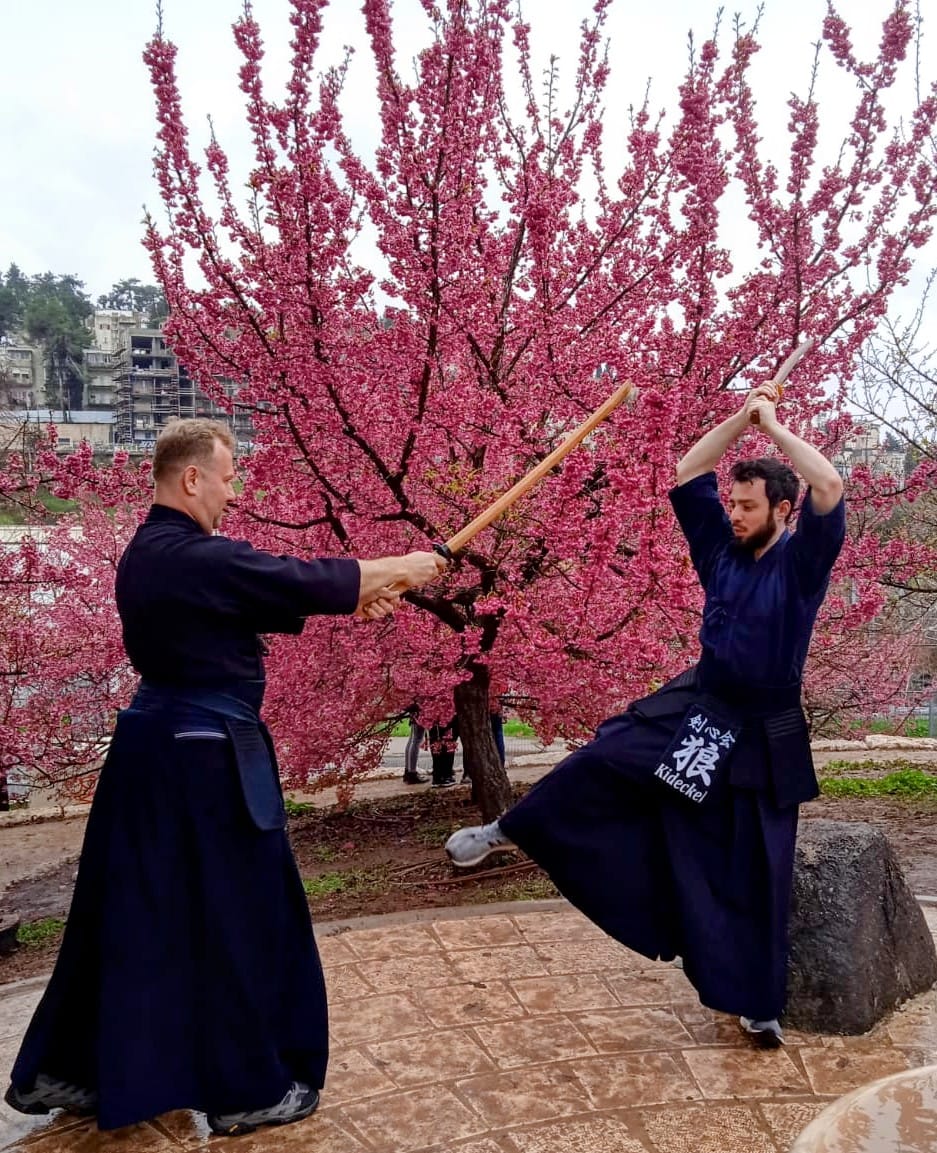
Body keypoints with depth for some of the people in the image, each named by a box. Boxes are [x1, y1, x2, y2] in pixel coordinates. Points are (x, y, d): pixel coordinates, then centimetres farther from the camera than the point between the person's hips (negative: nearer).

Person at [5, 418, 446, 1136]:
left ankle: (60, 1071, 31)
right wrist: (402, 567, -1)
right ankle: (249, 1089, 22)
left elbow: (271, 599, 14)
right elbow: (304, 580, -14)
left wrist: (355, 600, 11)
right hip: (207, 757, -10)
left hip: (156, 745, 10)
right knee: (236, 919, 5)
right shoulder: (201, 559, -20)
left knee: (135, 913, 19)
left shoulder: (149, 554, 10)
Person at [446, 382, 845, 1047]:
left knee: (755, 875, 5)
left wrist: (772, 424, -19)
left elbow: (831, 485, -28)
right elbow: (687, 475, 2)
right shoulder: (721, 551, 1)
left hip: (763, 738, -4)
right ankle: (506, 831, 19)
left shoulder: (803, 561, -12)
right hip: (696, 709, 4)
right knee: (601, 762, -2)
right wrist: (741, 417, -5)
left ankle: (757, 1004, 21)